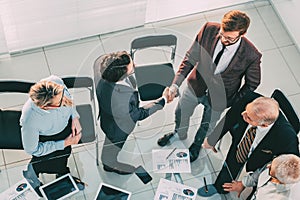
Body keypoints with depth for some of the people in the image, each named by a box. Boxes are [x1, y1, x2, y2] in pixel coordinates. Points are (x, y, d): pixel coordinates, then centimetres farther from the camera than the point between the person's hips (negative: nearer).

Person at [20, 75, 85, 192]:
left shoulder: (56, 82, -36)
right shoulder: (30, 121, -44)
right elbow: (32, 150, -23)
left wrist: (74, 117, -12)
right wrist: (65, 143, -20)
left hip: (66, 120, 5)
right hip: (44, 137, -5)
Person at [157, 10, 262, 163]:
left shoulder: (251, 56, -34)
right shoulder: (209, 30, -29)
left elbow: (252, 83, -13)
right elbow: (191, 57, -14)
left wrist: (232, 105, -10)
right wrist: (176, 84, -21)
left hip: (217, 98, -2)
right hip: (196, 86, 2)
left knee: (207, 126, 27)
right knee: (180, 113, 28)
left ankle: (197, 144, 63)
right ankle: (180, 134, 65)